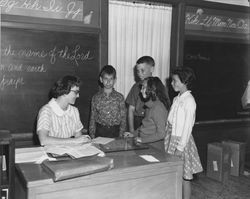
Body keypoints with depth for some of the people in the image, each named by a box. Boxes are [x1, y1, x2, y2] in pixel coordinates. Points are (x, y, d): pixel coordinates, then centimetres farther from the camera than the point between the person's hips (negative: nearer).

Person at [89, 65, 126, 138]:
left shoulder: (119, 97, 2)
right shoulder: (96, 98, 4)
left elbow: (123, 118, 5)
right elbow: (92, 119, 8)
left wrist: (120, 136, -1)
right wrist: (92, 137, 3)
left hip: (115, 132, 0)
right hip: (100, 132, 0)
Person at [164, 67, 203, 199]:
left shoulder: (189, 101, -15)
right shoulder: (177, 99, 9)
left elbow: (187, 127, -17)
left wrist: (180, 148, -18)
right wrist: (169, 138, 13)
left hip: (181, 140, -8)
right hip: (172, 138, 8)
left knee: (184, 177, 3)